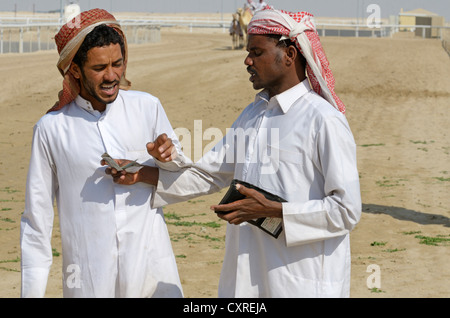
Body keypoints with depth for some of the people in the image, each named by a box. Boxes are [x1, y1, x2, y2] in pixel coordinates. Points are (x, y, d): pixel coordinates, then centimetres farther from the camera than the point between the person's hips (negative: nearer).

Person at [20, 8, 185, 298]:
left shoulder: (147, 107, 3)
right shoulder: (52, 128, -1)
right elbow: (38, 214, 4)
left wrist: (167, 156, -11)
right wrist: (32, 290, 2)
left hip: (152, 270, 1)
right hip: (88, 280, -1)